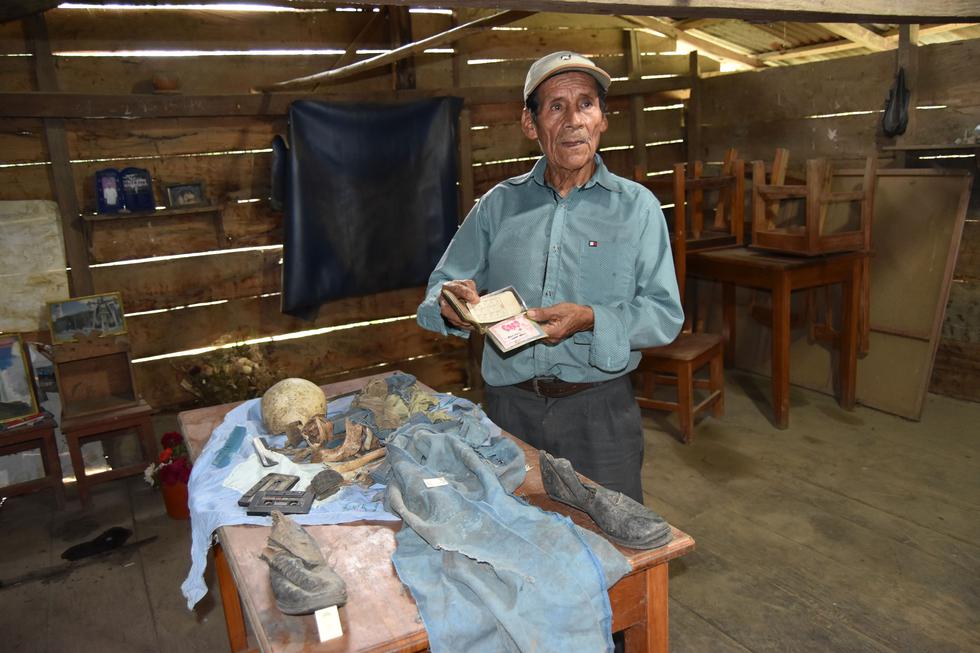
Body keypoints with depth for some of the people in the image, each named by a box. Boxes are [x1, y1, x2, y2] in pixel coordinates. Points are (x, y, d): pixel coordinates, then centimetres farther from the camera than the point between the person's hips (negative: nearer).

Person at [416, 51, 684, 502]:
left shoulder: (636, 206, 0)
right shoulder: (498, 205, 6)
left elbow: (665, 314, -5)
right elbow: (443, 284, 6)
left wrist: (590, 320, -21)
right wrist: (451, 303, -17)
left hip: (598, 409, -1)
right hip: (509, 406, 2)